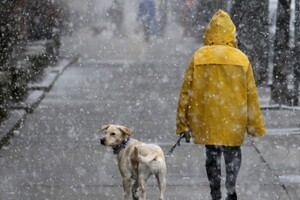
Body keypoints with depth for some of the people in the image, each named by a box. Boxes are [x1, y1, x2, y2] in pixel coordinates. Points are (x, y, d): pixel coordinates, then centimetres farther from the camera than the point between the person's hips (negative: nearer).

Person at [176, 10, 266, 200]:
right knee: (233, 153, 16)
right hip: (234, 120, 0)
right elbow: (251, 95, 0)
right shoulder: (241, 59, -4)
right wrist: (256, 125, 9)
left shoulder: (199, 57, -5)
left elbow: (186, 91, -3)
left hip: (207, 119, 0)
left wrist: (183, 123, 4)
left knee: (212, 156, 14)